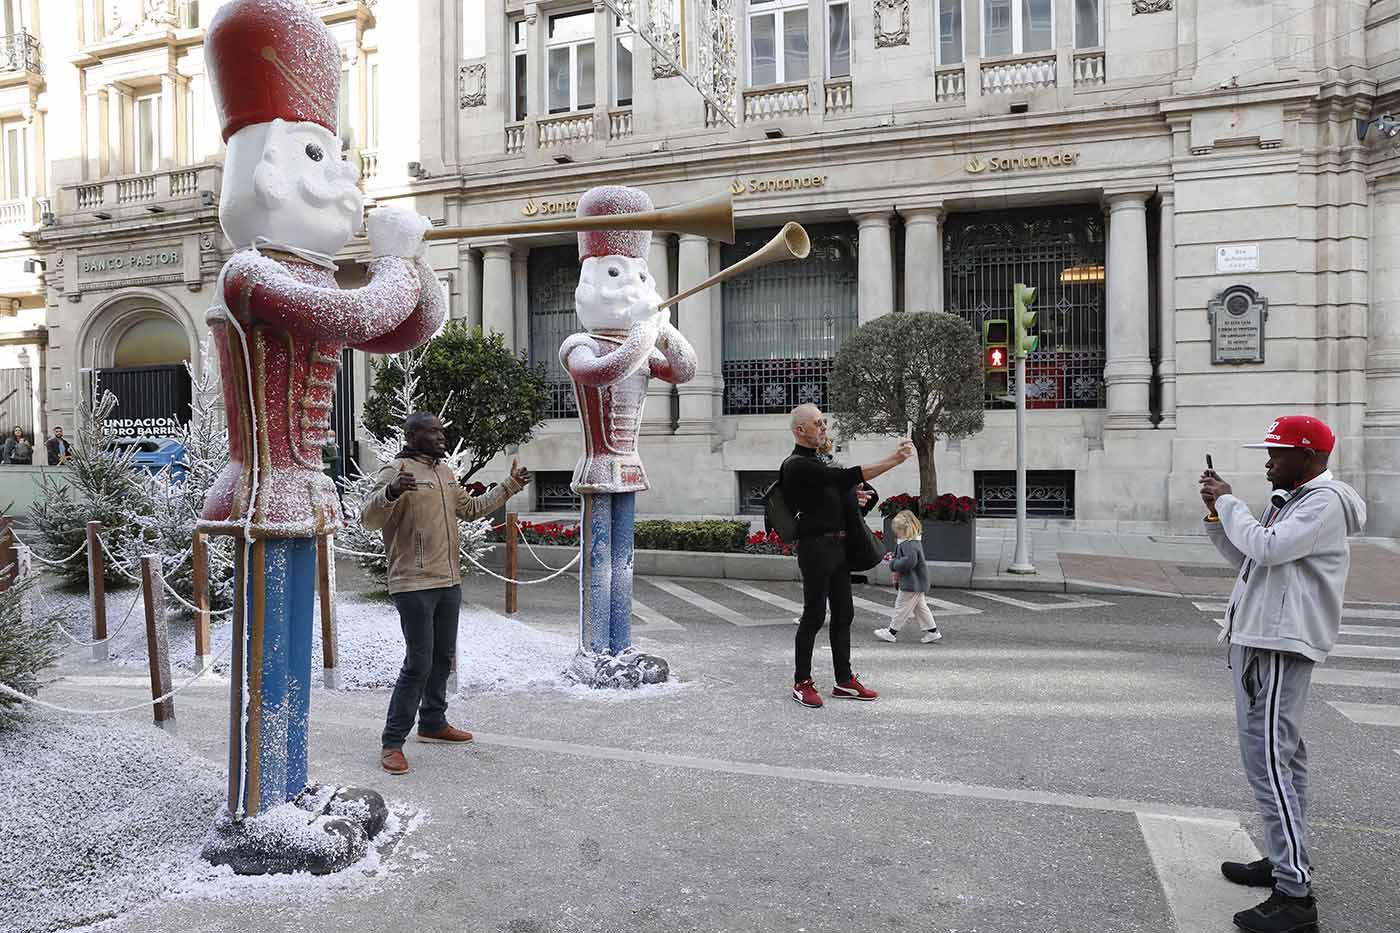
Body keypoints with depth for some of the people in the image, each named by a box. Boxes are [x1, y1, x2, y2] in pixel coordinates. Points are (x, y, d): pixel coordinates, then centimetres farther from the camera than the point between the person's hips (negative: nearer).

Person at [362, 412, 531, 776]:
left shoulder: (445, 473, 14)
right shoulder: (397, 471, -11)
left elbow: (472, 508, 27)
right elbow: (368, 518, -21)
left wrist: (511, 486, 23)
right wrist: (391, 491, -40)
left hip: (449, 582, 8)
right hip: (415, 585, -8)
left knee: (443, 657, 18)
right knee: (418, 664, -7)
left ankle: (433, 722, 35)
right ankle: (392, 742, 5)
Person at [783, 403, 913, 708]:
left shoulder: (817, 462, 19)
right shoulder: (797, 466, -14)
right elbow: (845, 477, -23)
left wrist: (852, 498, 13)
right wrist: (891, 461, -23)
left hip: (837, 546, 9)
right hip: (815, 546, -9)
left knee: (843, 614, 10)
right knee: (814, 616, -3)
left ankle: (844, 680, 18)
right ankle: (801, 683, 9)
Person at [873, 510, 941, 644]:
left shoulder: (909, 544, -22)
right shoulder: (914, 542, 12)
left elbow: (909, 561, -33)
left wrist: (894, 564, -20)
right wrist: (893, 557, 7)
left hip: (911, 584, -10)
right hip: (916, 583, 10)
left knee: (901, 608, 1)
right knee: (920, 607, 16)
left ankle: (891, 632, 10)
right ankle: (932, 631, 19)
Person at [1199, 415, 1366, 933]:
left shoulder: (1324, 500, -12)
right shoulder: (1289, 499, 17)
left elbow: (1265, 547, -25)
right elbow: (1245, 556, 20)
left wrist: (1229, 501, -11)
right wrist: (1217, 512, 7)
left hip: (1279, 647, -11)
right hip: (1260, 640, 11)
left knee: (1267, 760, -13)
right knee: (1282, 756, 16)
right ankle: (1284, 862, 28)